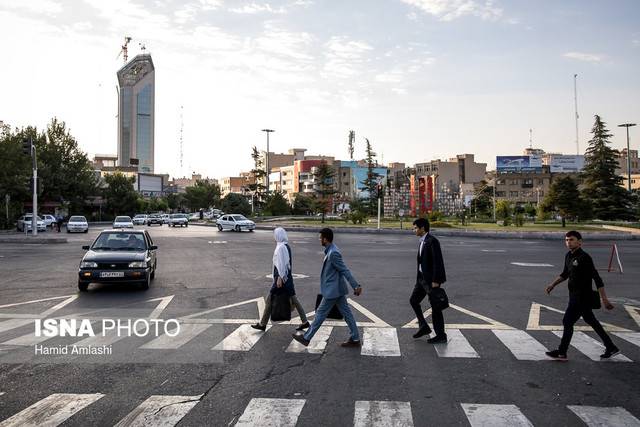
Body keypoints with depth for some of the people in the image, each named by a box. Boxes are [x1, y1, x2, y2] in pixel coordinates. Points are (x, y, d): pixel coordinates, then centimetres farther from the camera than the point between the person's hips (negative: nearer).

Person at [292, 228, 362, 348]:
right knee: (346, 313, 12)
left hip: (332, 290, -10)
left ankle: (306, 338, 14)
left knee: (321, 313, 2)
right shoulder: (331, 251, 9)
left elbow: (345, 271, -23)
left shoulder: (333, 253, -22)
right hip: (337, 289, 10)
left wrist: (355, 286, -22)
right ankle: (355, 339, 18)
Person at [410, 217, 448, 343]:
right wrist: (419, 277, 18)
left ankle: (441, 335, 13)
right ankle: (424, 326, 23)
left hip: (431, 279, -9)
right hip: (422, 277, 9)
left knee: (435, 307, 1)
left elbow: (438, 262, -22)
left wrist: (435, 281, -23)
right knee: (413, 300, 12)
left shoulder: (432, 241, -18)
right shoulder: (422, 241, 11)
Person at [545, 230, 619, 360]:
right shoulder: (568, 256, 7)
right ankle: (611, 347, 33)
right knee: (591, 321, 19)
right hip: (574, 296, 9)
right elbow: (565, 274, 22)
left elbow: (597, 279, -21)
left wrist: (604, 299, -22)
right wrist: (553, 285, 13)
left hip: (582, 297, -9)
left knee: (567, 322, -5)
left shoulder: (584, 258, -19)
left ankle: (561, 353, 6)